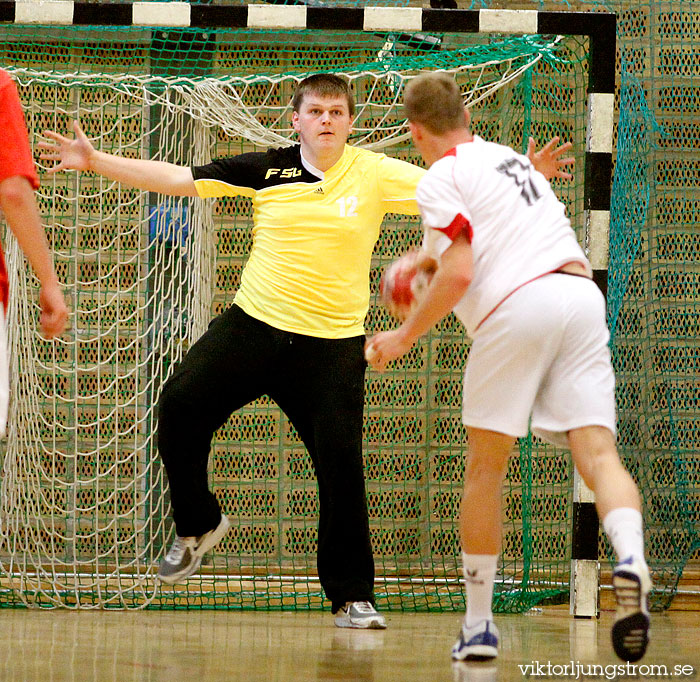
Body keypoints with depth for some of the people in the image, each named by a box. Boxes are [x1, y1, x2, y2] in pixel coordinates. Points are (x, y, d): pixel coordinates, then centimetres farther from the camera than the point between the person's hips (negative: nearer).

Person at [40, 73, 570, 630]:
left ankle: (352, 595, 4)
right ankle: (197, 525, 14)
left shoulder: (374, 175, -1)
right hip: (254, 326, 2)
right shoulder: (267, 170, 1)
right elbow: (180, 179, 3)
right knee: (180, 405, -12)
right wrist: (95, 161, -2)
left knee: (342, 464, -10)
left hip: (333, 343, -1)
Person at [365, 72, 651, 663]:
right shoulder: (510, 159, 28)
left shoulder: (442, 179, 4)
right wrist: (428, 258, 64)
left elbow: (458, 274, -8)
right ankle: (630, 559, -35)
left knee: (486, 469, 9)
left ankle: (479, 625, 15)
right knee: (597, 453, -5)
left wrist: (404, 337, 5)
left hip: (516, 306, -5)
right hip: (581, 293, 5)